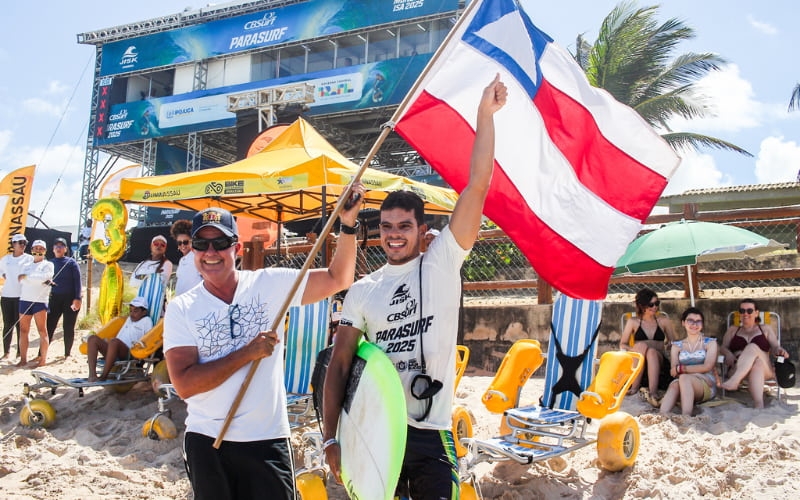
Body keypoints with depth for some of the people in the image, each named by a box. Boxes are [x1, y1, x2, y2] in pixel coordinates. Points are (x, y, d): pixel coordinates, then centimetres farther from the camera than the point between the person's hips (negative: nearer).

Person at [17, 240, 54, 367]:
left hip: (40, 301, -4)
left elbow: (43, 277, -14)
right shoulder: (26, 266, 17)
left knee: (42, 331, -4)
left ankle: (43, 359, -5)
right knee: (23, 331, 4)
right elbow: (22, 280, -2)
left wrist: (27, 277, -7)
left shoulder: (48, 265, 6)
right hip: (24, 300, 5)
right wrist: (42, 280, -11)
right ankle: (23, 359, 9)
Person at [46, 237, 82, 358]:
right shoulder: (50, 263, 10)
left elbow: (77, 280, -4)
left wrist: (77, 298, -13)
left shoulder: (71, 262, 1)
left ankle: (67, 354, 13)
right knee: (49, 326, -2)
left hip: (70, 298, -3)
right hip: (55, 298, 3)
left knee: (69, 328, 3)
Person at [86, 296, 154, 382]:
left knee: (114, 341, -40)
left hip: (129, 353, -8)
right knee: (93, 339, -16)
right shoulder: (129, 319, 34)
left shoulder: (146, 320, 13)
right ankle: (92, 374, -31)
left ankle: (104, 376, -34)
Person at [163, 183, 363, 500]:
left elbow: (338, 279, -3)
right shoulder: (181, 309, -4)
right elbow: (184, 384, -14)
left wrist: (348, 225, -15)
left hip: (267, 440, 0)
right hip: (206, 441, 1)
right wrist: (248, 353, -18)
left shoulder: (270, 285, -3)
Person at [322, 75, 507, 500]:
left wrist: (486, 113, -14)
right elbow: (339, 365, 3)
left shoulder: (441, 264, -1)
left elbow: (478, 186, -10)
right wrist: (331, 439, -5)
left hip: (429, 432, -2)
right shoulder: (362, 291, 6)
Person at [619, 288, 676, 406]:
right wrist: (634, 349, -12)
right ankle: (635, 387, -35)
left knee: (651, 351, -35)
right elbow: (622, 345, 8)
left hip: (658, 361, 1)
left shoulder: (664, 321, 15)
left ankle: (653, 393, -53)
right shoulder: (633, 322, 11)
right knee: (641, 345, -33)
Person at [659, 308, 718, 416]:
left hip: (706, 385, -1)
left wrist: (681, 369, -5)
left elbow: (707, 367, -1)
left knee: (684, 378, -36)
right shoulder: (676, 346, 21)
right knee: (674, 384, -36)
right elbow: (673, 371, 5)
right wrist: (696, 370, -11)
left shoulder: (710, 342, 16)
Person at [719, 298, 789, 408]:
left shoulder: (766, 329, 25)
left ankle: (734, 381, -57)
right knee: (756, 362, -38)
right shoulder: (733, 330, 26)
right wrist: (728, 354, -10)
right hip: (737, 368, 0)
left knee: (752, 347, -34)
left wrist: (780, 351, -13)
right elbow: (723, 347, 15)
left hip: (764, 369, 0)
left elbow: (775, 347, 13)